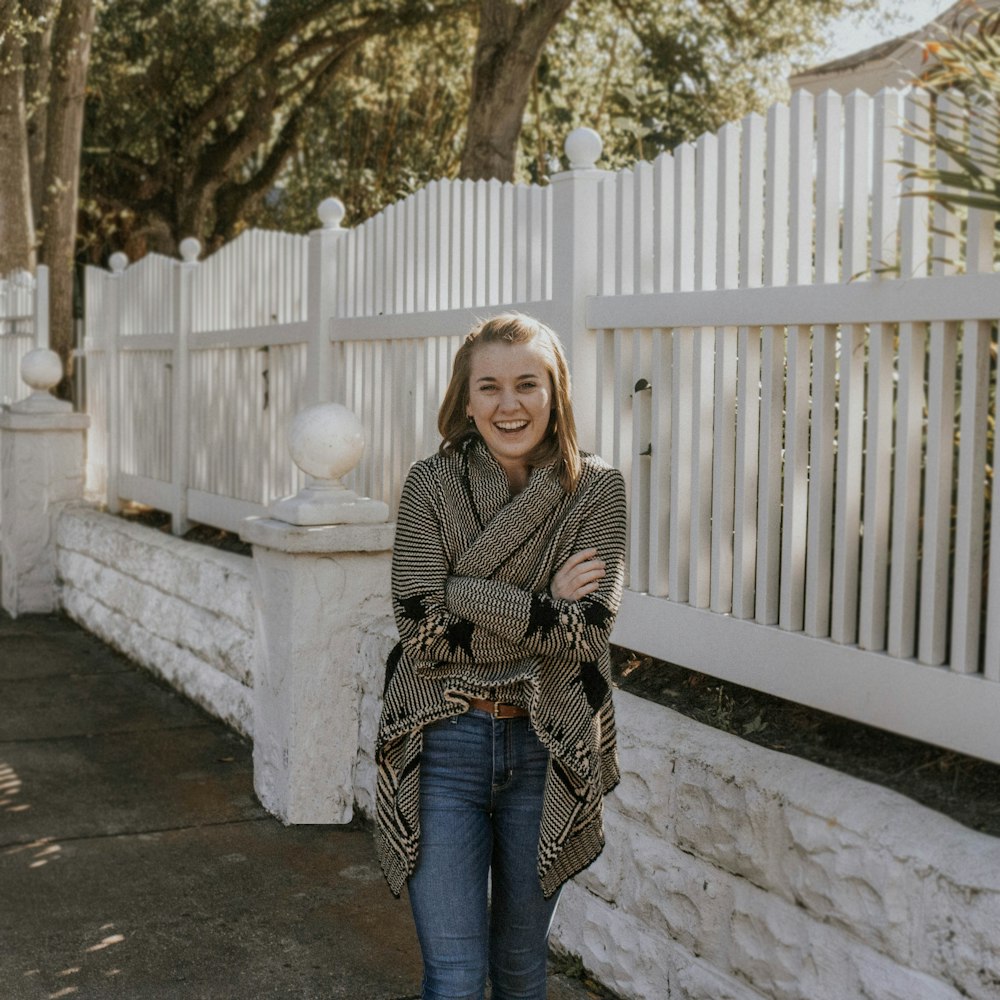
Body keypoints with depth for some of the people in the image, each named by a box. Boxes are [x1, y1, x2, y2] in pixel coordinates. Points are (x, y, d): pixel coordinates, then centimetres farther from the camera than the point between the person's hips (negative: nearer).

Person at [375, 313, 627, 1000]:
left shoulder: (595, 488, -3)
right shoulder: (432, 483, -4)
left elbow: (587, 632, -14)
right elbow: (420, 626, -12)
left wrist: (463, 596, -17)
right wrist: (543, 606, -13)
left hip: (547, 750, 1)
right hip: (446, 744, -1)